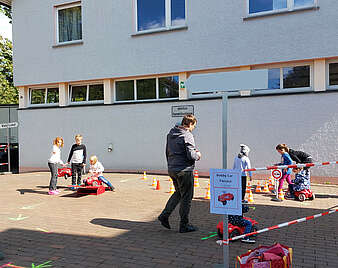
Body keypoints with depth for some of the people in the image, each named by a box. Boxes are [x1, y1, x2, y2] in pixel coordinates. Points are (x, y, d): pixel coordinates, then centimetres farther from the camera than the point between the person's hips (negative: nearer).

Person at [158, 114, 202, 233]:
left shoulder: (170, 134, 10)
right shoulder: (187, 136, -16)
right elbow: (191, 155, -21)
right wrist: (198, 155, -1)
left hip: (171, 169, 8)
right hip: (184, 171, -8)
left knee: (178, 193, 24)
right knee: (186, 197, 5)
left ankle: (164, 215, 17)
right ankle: (184, 225, 14)